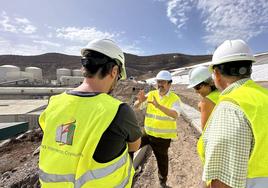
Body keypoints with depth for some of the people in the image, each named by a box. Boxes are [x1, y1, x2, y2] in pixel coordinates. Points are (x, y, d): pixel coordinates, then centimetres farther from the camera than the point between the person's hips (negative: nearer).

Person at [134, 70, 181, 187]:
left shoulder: (174, 98, -11)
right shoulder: (151, 94, -3)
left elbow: (175, 115, -30)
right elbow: (136, 107, -8)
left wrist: (158, 105, -44)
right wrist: (140, 101, -31)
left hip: (163, 136, -2)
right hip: (147, 132, 3)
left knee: (162, 161, 17)